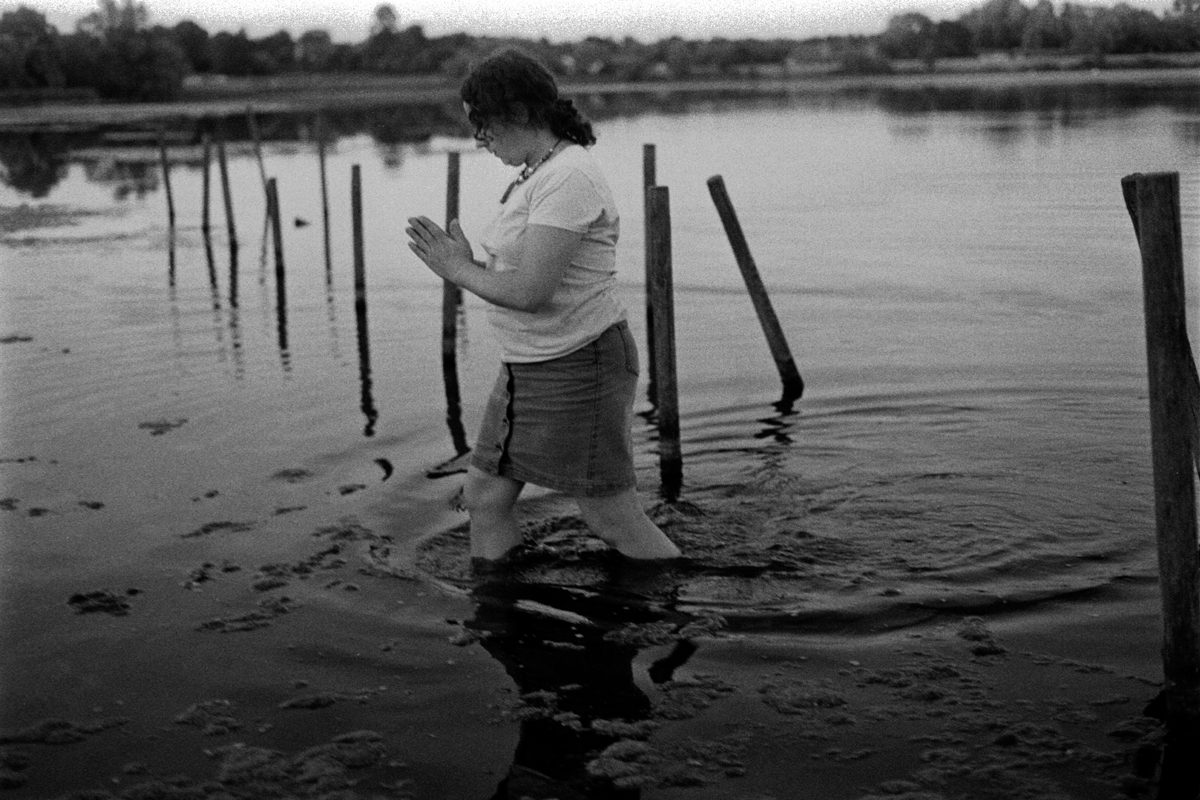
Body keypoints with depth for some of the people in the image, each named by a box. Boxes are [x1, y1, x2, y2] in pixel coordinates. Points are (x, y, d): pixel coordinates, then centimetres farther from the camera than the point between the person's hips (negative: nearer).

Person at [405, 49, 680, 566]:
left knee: (615, 523, 0)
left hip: (579, 368, -10)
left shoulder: (568, 178, -21)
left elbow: (530, 292, -25)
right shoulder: (536, 173, 10)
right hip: (529, 367, 10)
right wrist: (464, 262, 2)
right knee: (483, 496, 11)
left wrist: (459, 270, -12)